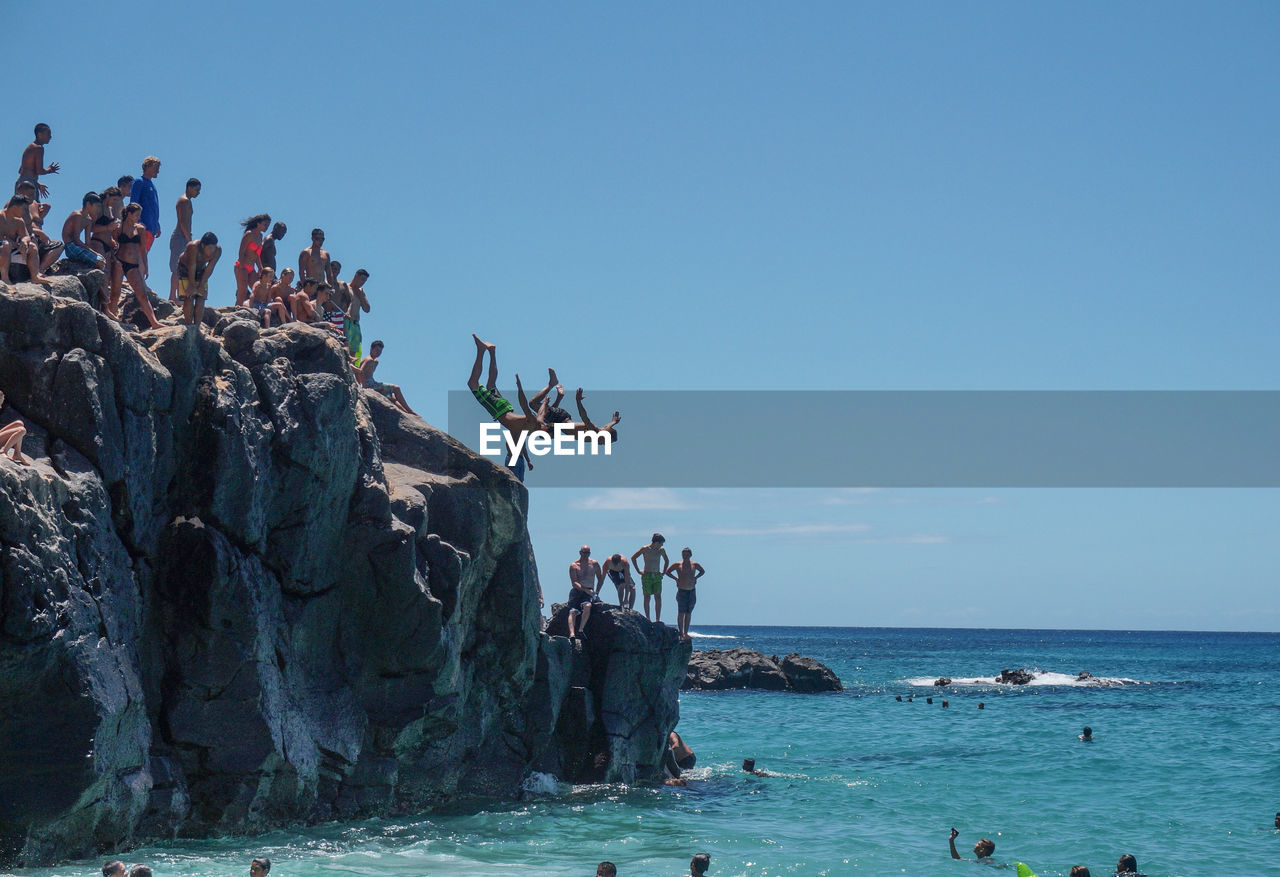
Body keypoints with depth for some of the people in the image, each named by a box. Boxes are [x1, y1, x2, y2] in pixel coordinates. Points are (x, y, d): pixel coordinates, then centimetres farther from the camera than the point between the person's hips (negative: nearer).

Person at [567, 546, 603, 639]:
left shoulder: (594, 564, 13)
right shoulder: (574, 566, 7)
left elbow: (600, 579, 20)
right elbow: (574, 583, -3)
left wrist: (596, 593, 8)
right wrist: (586, 590, -18)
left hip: (589, 592, 0)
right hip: (576, 591, 0)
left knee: (587, 606, -33)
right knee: (572, 611, -23)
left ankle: (581, 629, -32)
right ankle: (572, 633, -36)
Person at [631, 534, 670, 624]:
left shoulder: (661, 550, 8)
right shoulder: (645, 549, -5)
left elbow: (666, 561, 25)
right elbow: (633, 558, 1)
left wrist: (663, 572, 14)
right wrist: (638, 570, -1)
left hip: (657, 576, 4)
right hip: (647, 575, -4)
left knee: (658, 598, -4)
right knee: (647, 597, -2)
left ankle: (658, 619, -5)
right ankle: (647, 618, 3)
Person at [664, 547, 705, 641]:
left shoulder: (695, 565, 7)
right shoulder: (677, 565, -2)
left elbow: (702, 571, 24)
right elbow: (667, 572, 7)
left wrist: (695, 578, 9)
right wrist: (676, 578, -3)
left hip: (692, 592, 4)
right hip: (682, 591, -4)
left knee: (688, 614, 6)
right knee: (681, 613, -8)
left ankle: (686, 633, 10)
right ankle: (681, 633, -7)